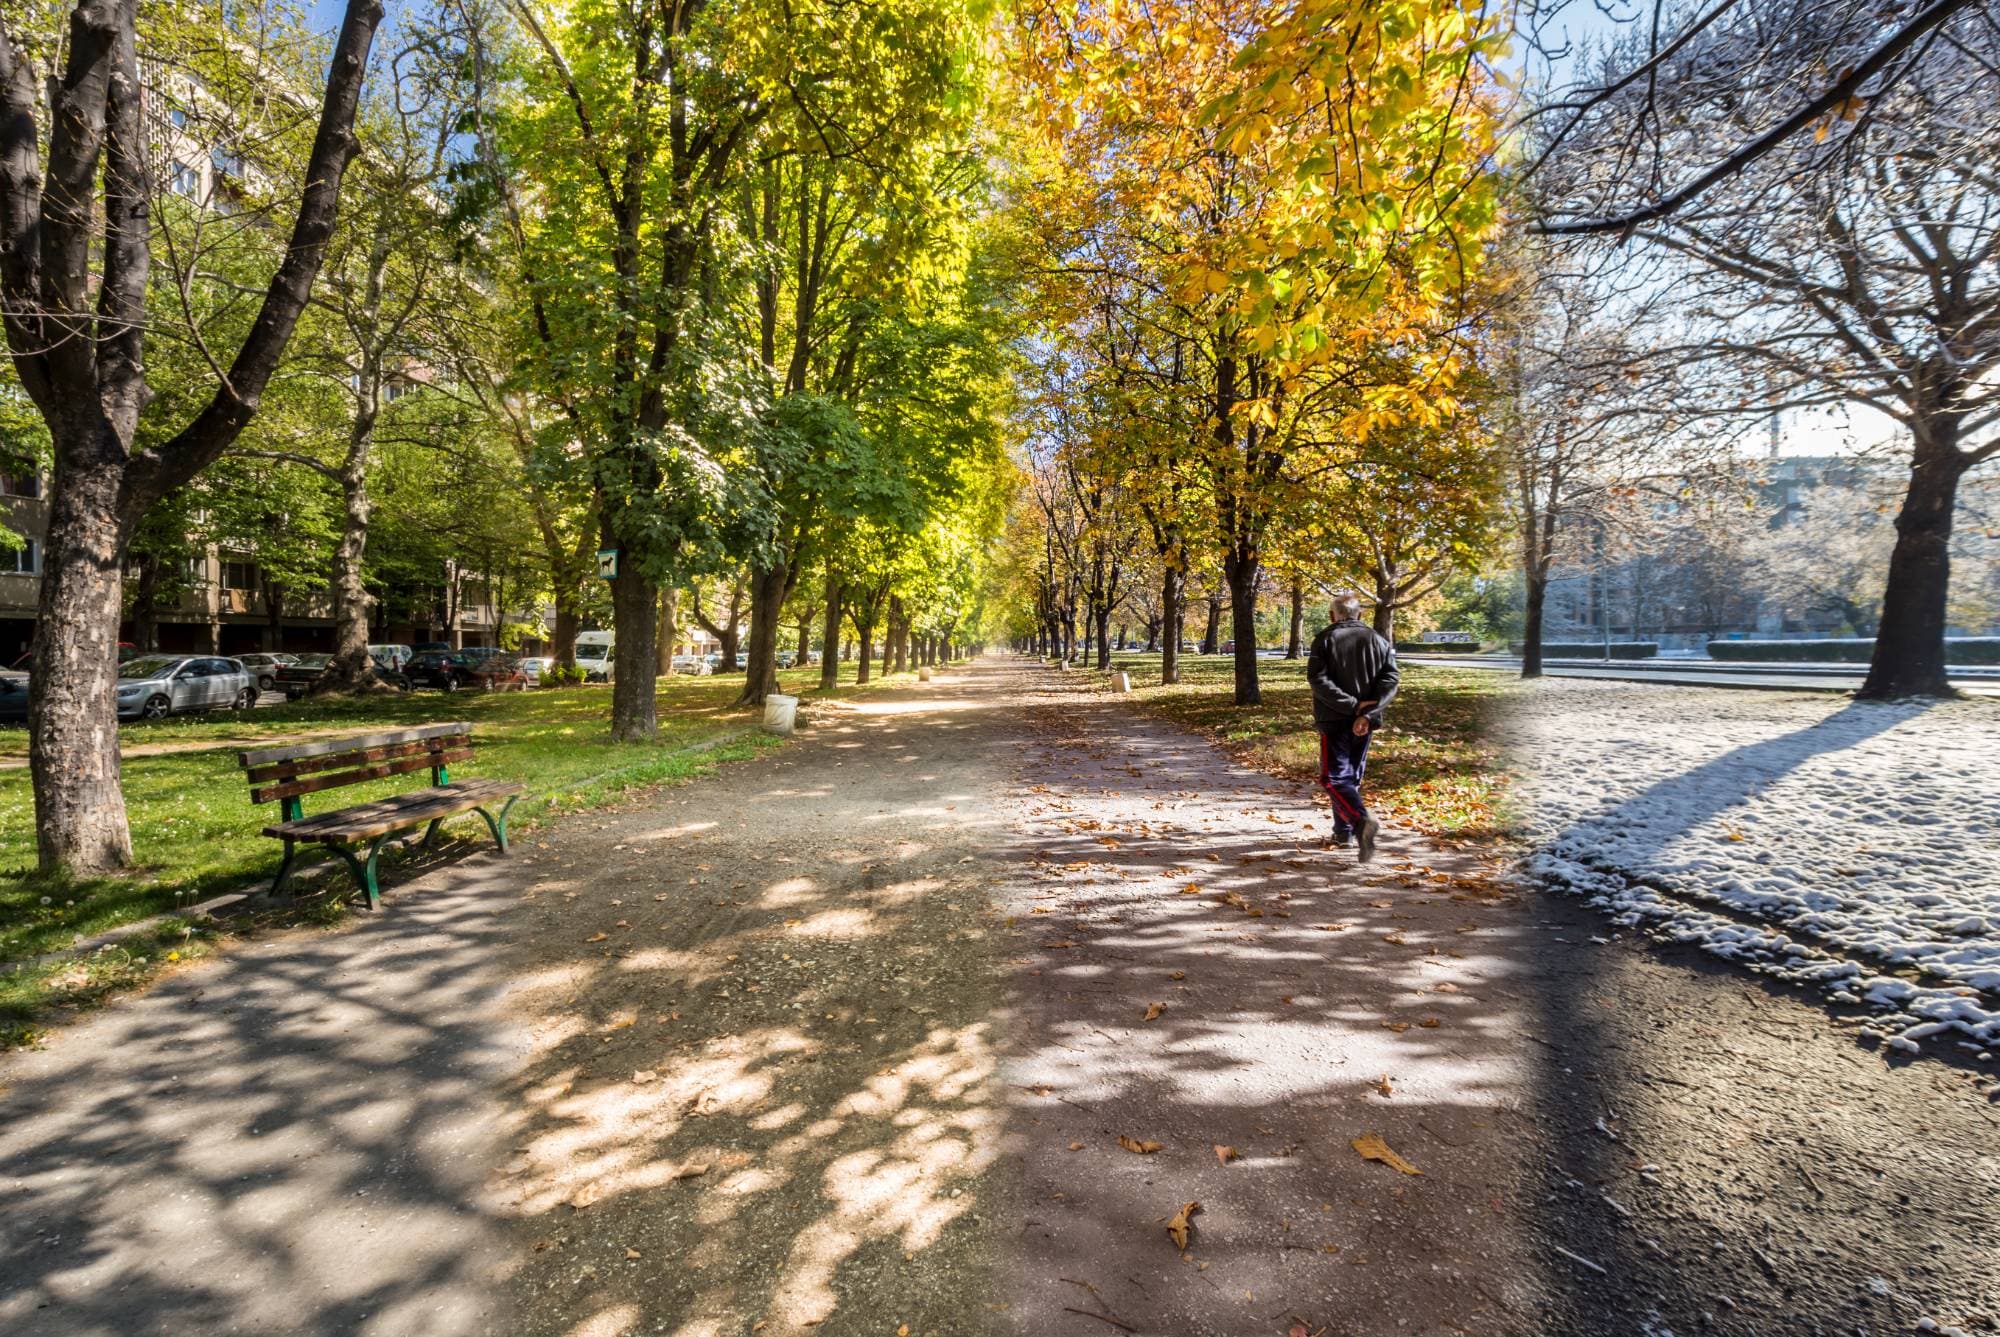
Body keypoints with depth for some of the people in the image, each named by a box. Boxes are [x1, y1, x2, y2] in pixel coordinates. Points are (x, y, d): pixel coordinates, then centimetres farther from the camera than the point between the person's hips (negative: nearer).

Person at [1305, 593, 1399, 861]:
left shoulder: (1324, 639, -3)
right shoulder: (1379, 641, 7)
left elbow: (1318, 679, -16)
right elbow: (1390, 681, -5)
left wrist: (1352, 705, -16)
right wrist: (1367, 713, -14)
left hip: (1334, 719, -4)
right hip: (1364, 721, 5)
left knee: (1334, 778, -4)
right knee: (1352, 776, 18)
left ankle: (1362, 819, -28)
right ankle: (1343, 831, 25)